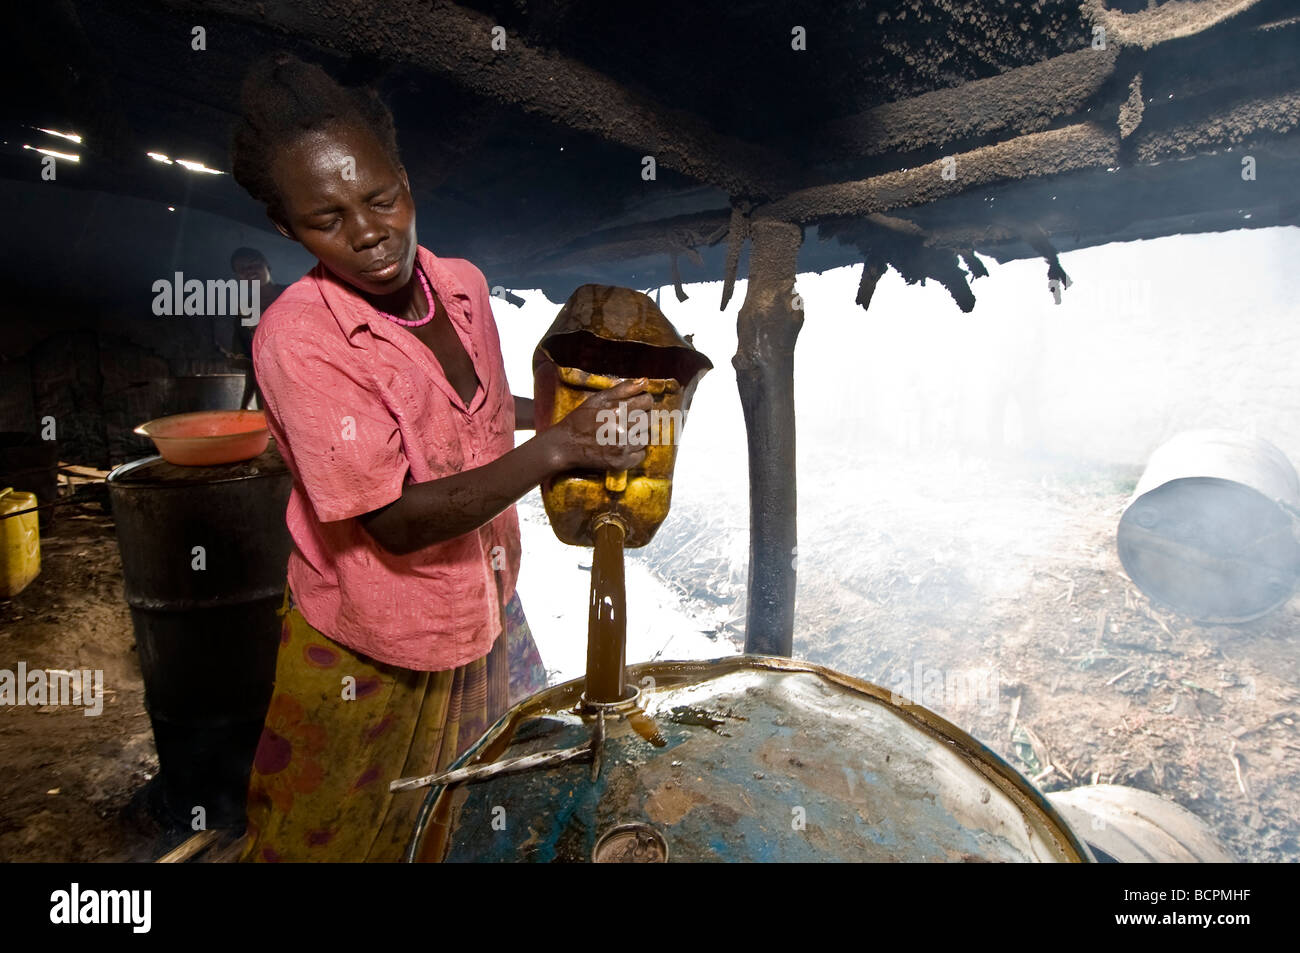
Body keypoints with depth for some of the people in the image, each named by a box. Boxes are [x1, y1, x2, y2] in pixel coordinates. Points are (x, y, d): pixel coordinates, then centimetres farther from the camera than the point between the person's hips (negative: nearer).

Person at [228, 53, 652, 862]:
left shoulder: (463, 285, -6)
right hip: (373, 654, -5)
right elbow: (397, 519, -28)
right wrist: (553, 452, -37)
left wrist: (576, 413, -2)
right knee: (362, 835, 20)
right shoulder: (297, 339, -25)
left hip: (485, 613, 6)